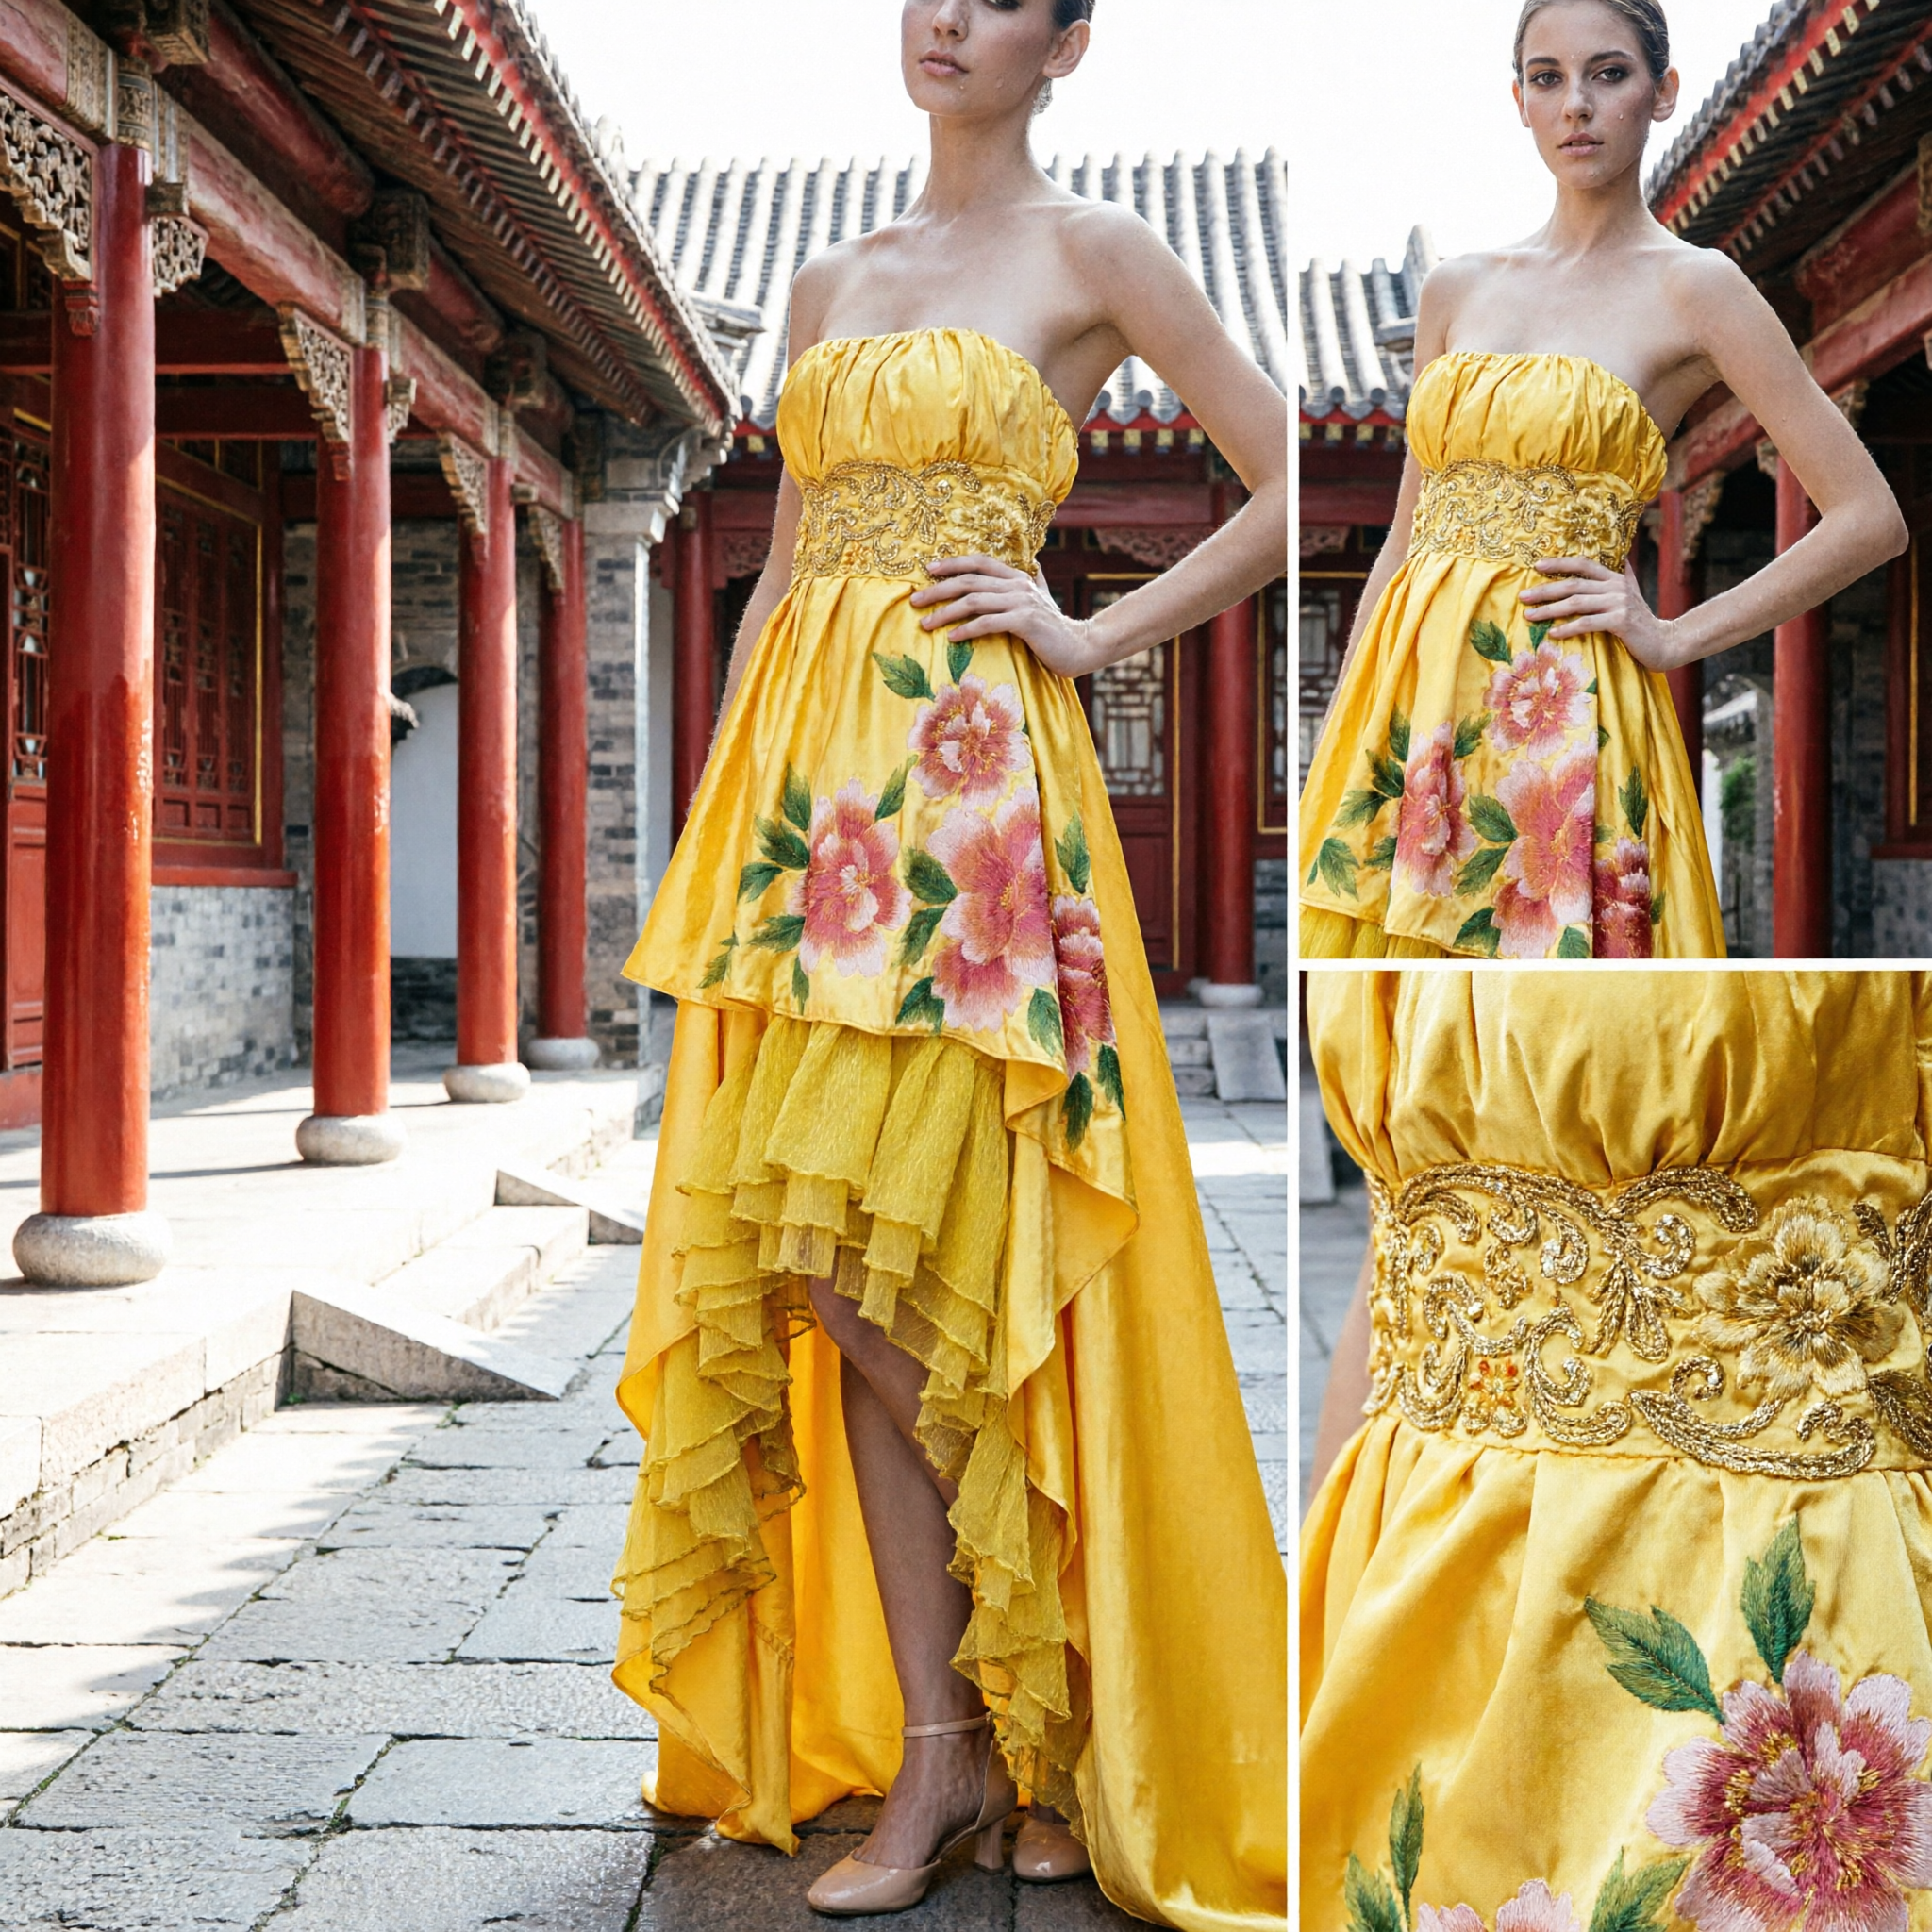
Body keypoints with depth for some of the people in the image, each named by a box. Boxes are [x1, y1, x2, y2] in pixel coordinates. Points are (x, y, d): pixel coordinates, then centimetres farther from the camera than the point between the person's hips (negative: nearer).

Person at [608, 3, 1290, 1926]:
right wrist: (718, 813, 13)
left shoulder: (1092, 253, 4)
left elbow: (1289, 488, 1)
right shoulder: (829, 279, 21)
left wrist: (1091, 632, -6)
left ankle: (1055, 1712, 9)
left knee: (875, 1253, -12)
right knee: (835, 1274, 1)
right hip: (806, 772, 6)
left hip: (969, 771, -6)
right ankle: (928, 1752, 9)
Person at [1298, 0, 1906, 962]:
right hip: (1413, 697, 4)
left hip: (1561, 711, -4)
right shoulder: (1457, 288, 13)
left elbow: (1871, 519, -2)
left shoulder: (1693, 286, 0)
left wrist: (1674, 637, -4)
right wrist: (1336, 726, 11)